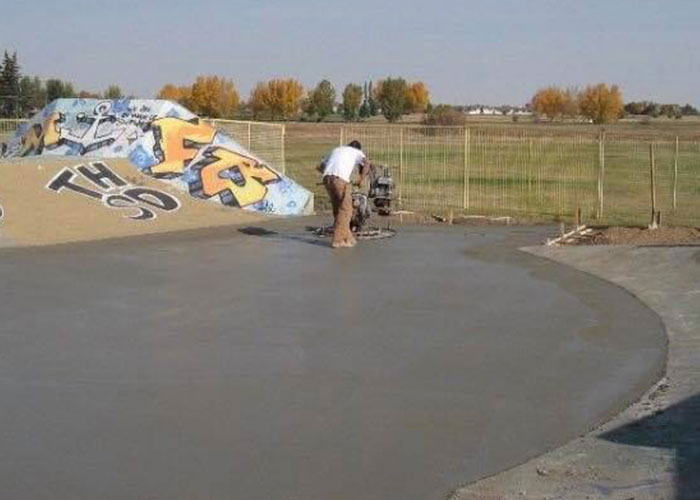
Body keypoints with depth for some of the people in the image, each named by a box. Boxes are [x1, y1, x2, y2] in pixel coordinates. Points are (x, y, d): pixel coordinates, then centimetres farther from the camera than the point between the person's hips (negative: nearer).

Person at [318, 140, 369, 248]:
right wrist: (361, 179, 6)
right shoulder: (357, 152, 20)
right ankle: (338, 240, -2)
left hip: (327, 178, 6)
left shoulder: (336, 150, 34)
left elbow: (320, 166, 33)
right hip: (341, 179, -6)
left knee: (337, 209, 15)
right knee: (345, 210, 1)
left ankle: (347, 237, 22)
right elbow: (366, 163, -2)